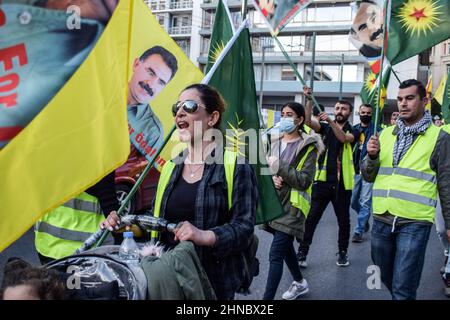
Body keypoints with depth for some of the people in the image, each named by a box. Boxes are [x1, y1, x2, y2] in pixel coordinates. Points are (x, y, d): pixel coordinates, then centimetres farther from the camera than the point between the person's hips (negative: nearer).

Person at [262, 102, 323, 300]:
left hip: (292, 206, -7)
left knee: (275, 255, -10)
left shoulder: (308, 146, -8)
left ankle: (268, 297, -5)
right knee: (285, 247, 21)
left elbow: (304, 181, -16)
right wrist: (272, 178, -7)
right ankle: (300, 283, 43)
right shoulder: (274, 142, 10)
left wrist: (279, 167, -20)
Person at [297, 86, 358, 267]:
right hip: (322, 180, 0)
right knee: (311, 218, -1)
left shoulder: (352, 131, 4)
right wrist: (309, 100, -21)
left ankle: (342, 252, 28)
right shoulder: (326, 128, 7)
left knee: (343, 220, 11)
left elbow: (344, 138, -19)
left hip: (342, 183, 0)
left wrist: (330, 121, -31)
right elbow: (308, 121, -11)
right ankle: (302, 252, 6)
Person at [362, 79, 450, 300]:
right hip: (381, 219, 5)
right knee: (386, 278, 20)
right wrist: (372, 156, -9)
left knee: (402, 288, -2)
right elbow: (368, 176, 10)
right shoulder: (386, 134, 9)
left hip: (414, 223, -5)